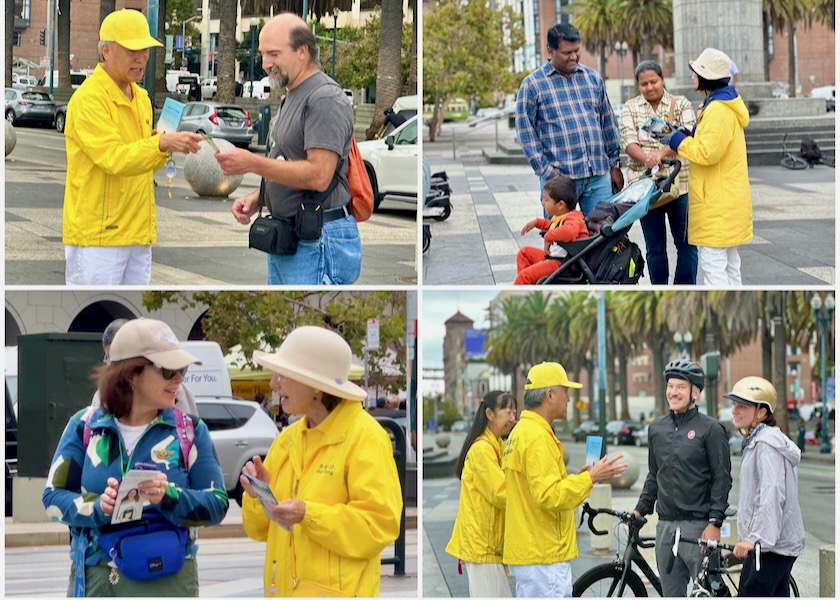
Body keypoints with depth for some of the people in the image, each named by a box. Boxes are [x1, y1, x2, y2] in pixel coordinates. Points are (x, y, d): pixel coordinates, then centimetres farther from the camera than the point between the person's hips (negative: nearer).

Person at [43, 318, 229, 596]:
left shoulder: (190, 429, 3)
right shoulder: (85, 425, 5)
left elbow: (217, 504, -2)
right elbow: (54, 497, 2)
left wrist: (170, 497, -21)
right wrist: (97, 507, -18)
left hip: (167, 581, -1)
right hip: (93, 577, 1)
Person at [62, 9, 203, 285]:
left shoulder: (141, 98, 15)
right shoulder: (88, 99, -12)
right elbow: (114, 159, -23)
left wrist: (164, 152, 0)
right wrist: (162, 143, -36)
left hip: (138, 236, 8)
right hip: (97, 235, -8)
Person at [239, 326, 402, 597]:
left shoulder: (365, 438, -8)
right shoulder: (287, 439, 14)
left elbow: (381, 524, -15)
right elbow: (262, 529, 16)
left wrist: (309, 515, -22)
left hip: (336, 591, -7)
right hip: (284, 588, 7)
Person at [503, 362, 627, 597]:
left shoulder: (520, 432, 16)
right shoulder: (537, 437, -17)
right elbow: (549, 496, -24)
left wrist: (576, 478, 14)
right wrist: (589, 478, -17)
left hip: (527, 550, 11)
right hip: (543, 556, -11)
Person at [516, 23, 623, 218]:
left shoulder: (593, 78, 13)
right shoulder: (532, 85, 0)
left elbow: (608, 123, 18)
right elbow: (526, 132, -2)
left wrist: (614, 165, 15)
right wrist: (546, 171, -9)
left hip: (599, 176, 4)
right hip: (559, 178, -4)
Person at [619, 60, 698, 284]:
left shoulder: (681, 104, 4)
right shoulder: (630, 108, 8)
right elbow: (629, 142, -5)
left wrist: (662, 153, -28)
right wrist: (647, 160, -25)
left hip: (680, 183, -1)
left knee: (686, 243, 0)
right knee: (655, 246, 6)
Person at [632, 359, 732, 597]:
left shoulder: (710, 429, -5)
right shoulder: (656, 428, 12)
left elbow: (722, 479, -7)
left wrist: (714, 523, -14)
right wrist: (641, 509, 12)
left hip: (698, 526, -6)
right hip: (666, 526, 6)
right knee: (671, 594, 9)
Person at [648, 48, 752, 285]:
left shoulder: (718, 110, -19)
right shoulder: (726, 104, 15)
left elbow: (707, 152, -24)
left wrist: (676, 140, -11)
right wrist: (685, 135, 8)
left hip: (717, 202, -11)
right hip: (728, 199, 11)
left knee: (712, 264, -10)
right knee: (728, 261, 17)